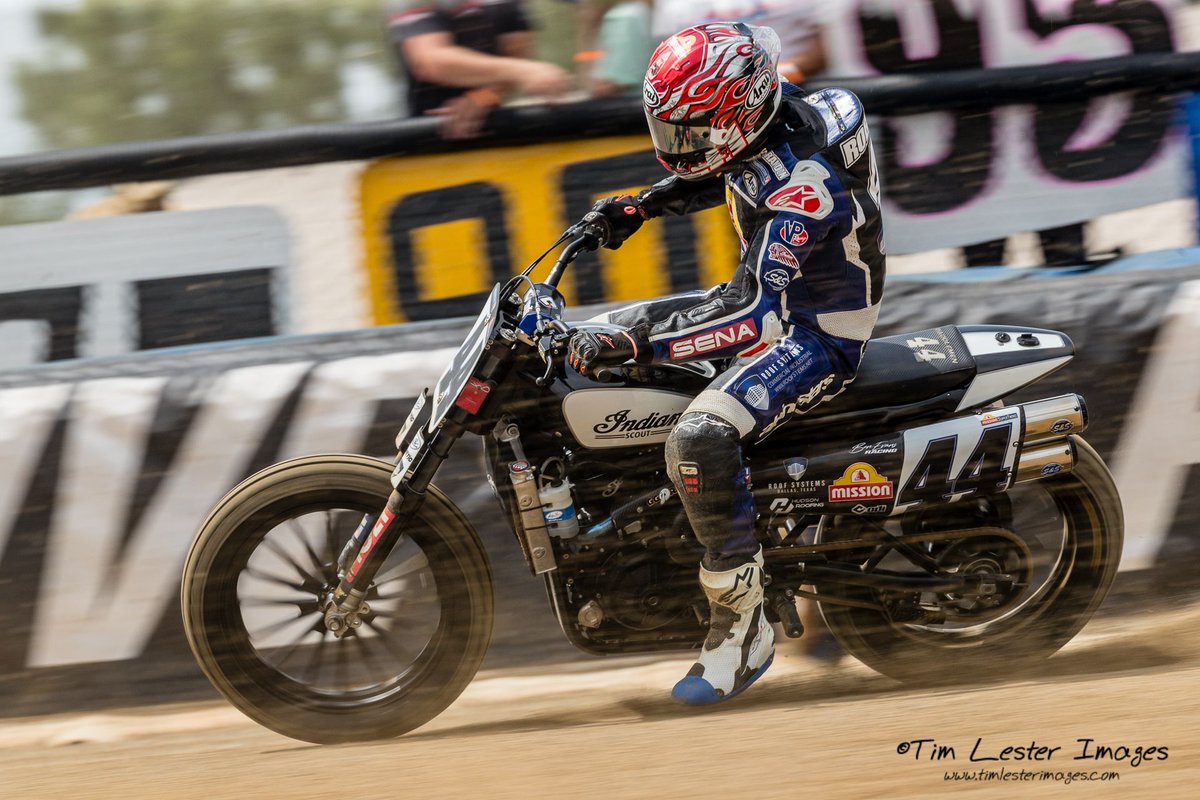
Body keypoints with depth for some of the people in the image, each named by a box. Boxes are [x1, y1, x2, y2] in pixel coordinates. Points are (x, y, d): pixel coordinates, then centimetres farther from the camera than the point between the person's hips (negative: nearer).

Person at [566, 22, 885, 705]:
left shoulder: (803, 184, -31)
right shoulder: (762, 123, -3)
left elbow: (751, 312, -39)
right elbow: (716, 179, 23)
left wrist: (637, 345, -44)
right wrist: (639, 207, 9)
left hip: (820, 335, -11)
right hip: (774, 297, 11)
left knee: (700, 440, -34)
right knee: (602, 338, 16)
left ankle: (743, 628, -23)